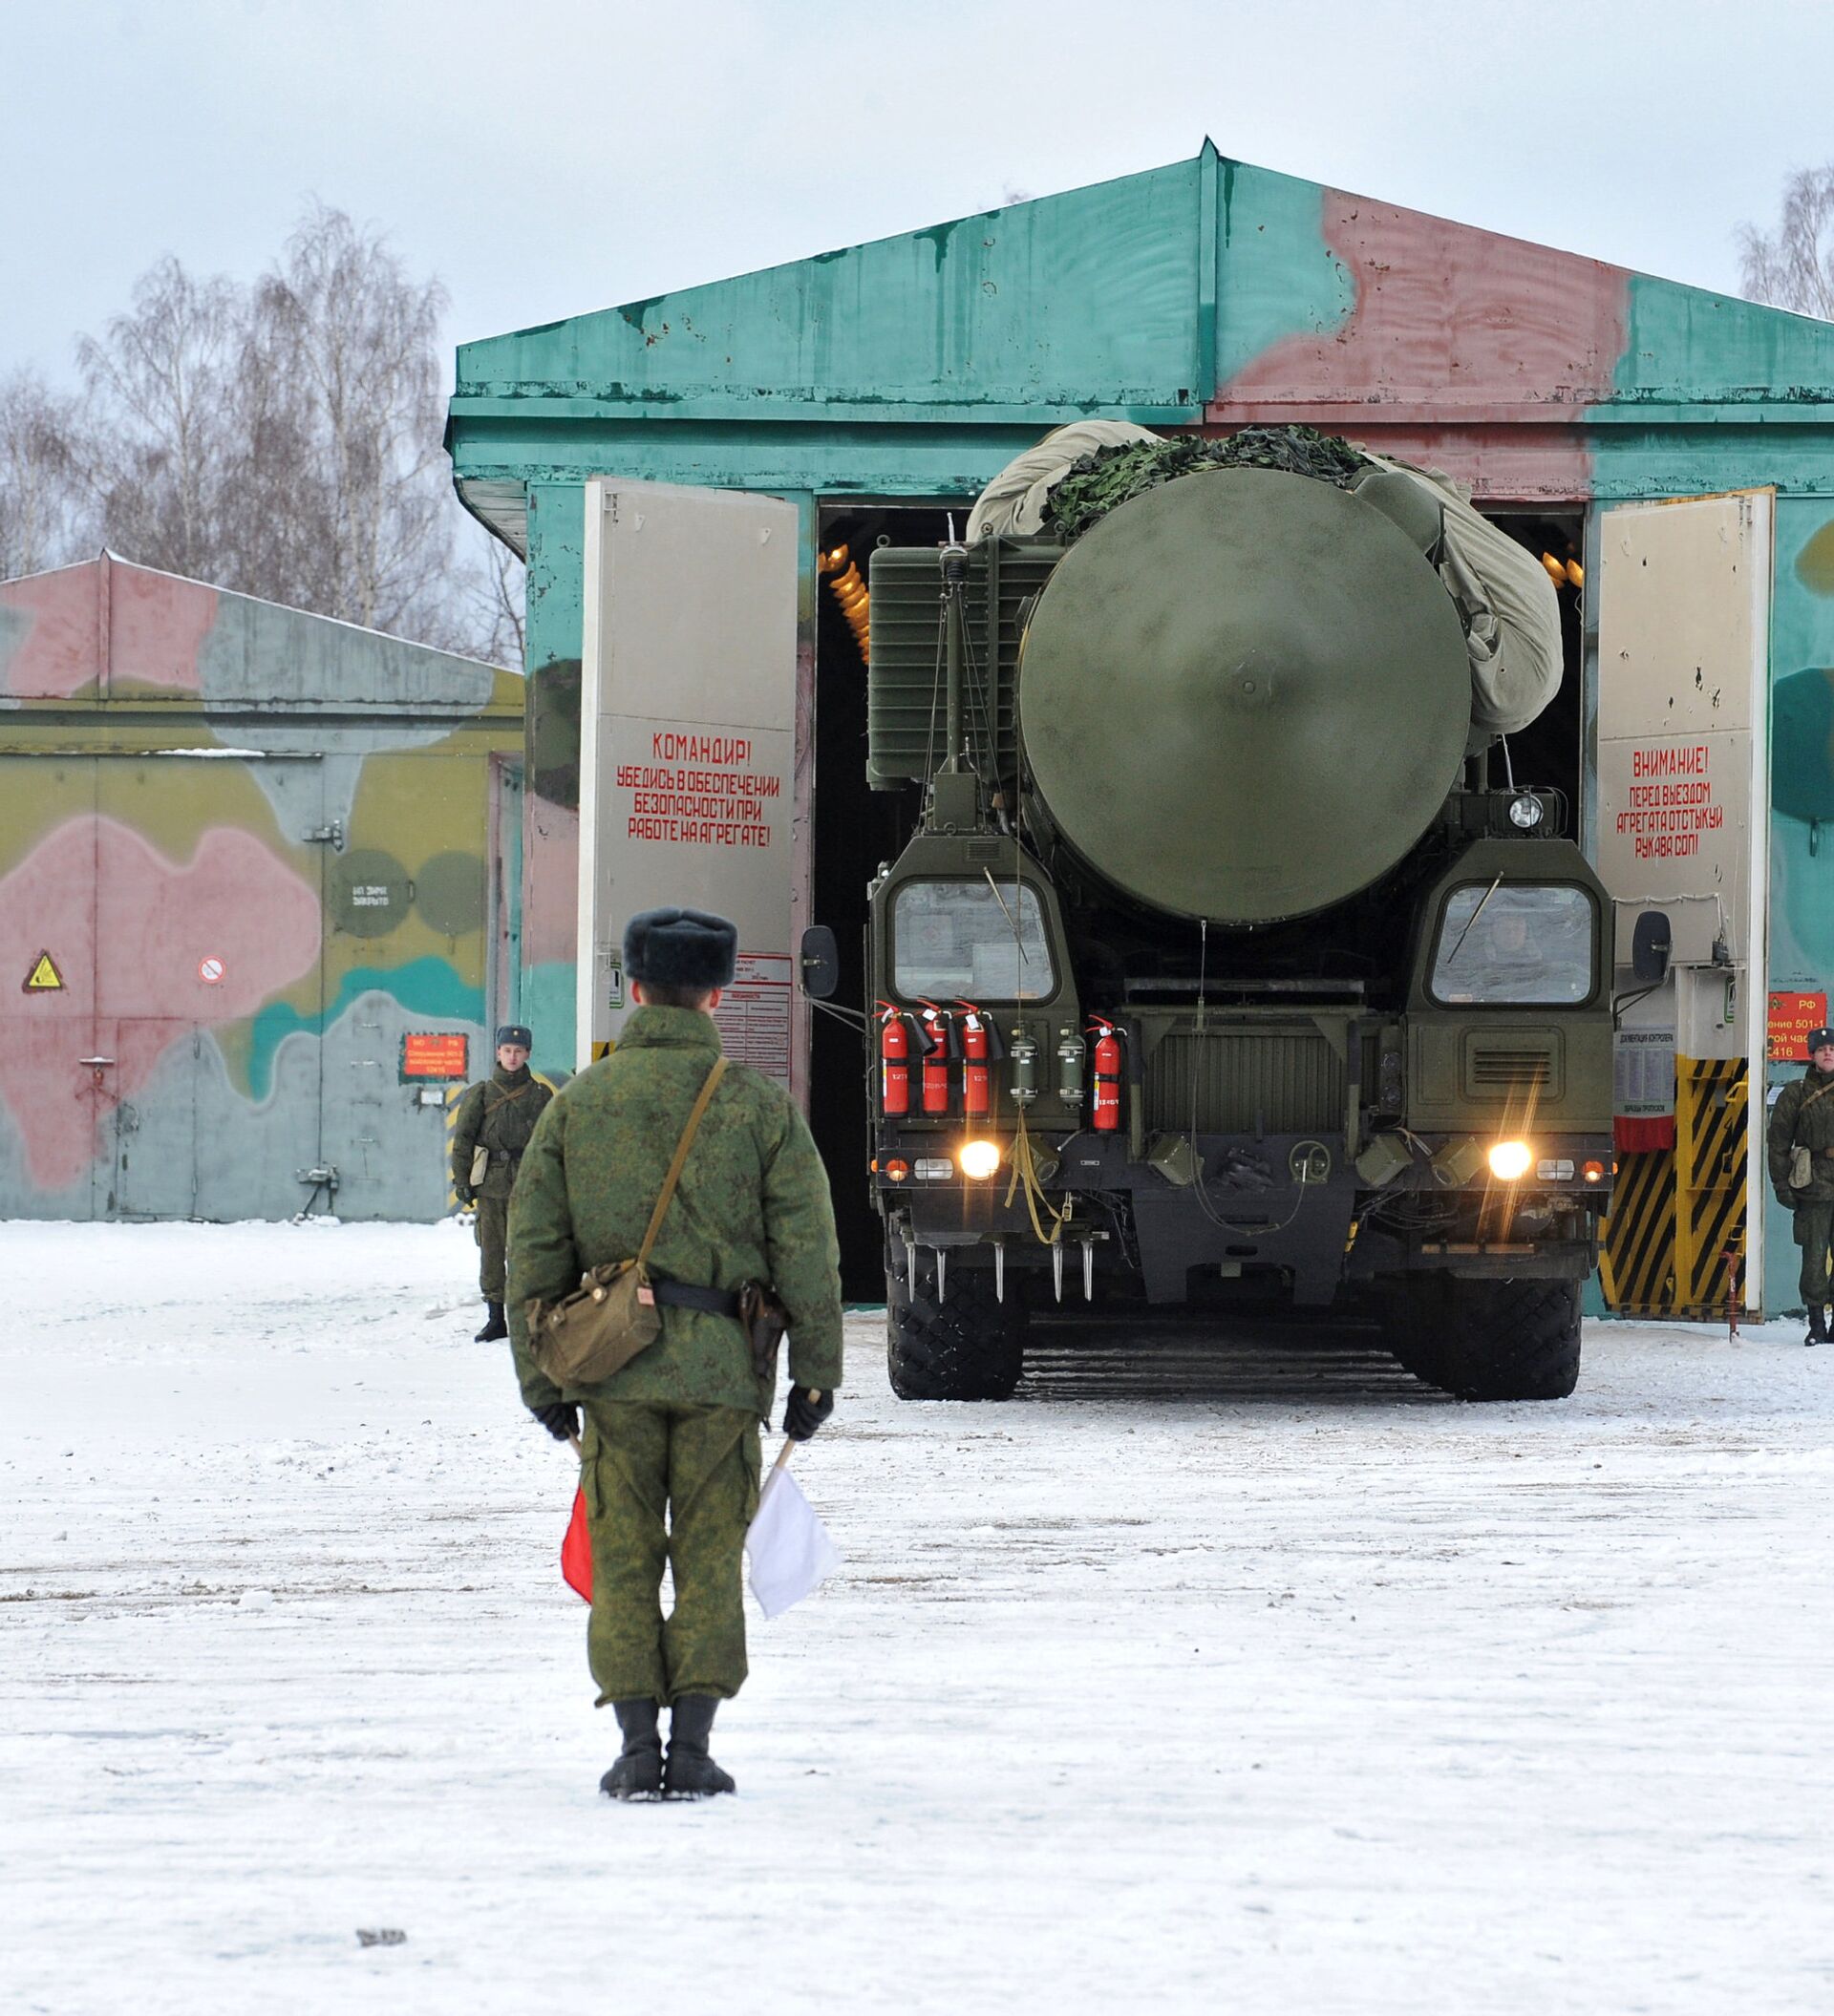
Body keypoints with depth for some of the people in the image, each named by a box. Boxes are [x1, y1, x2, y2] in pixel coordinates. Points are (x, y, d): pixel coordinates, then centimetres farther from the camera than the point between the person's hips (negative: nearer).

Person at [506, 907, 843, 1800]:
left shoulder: (578, 1101, 4)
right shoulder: (760, 1104, 1)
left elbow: (534, 1249, 5)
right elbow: (807, 1252, 0)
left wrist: (541, 1376, 11)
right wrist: (816, 1371, 7)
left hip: (612, 1364, 1)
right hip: (722, 1368, -1)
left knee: (622, 1560, 6)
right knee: (709, 1560, 6)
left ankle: (638, 1748, 3)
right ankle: (692, 1748, 3)